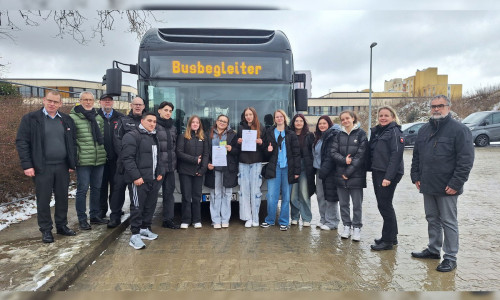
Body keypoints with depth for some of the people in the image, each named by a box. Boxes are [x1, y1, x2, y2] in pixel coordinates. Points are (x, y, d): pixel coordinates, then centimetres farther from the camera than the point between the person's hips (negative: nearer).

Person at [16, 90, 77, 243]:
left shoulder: (67, 120, 8)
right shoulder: (30, 119, -3)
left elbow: (72, 143, 9)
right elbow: (22, 142, -5)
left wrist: (72, 163, 4)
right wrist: (27, 165, -11)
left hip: (62, 166, 3)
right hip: (42, 167, -3)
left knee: (62, 198, 11)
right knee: (43, 200, 5)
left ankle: (62, 226, 26)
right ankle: (46, 230, 19)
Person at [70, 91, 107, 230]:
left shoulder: (98, 117, 13)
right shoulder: (73, 117, -5)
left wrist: (104, 152, 14)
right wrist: (75, 155, -11)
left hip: (99, 159, 6)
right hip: (83, 161, -6)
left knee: (96, 188, 14)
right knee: (82, 189, 1)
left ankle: (94, 215, 27)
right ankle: (82, 219, 14)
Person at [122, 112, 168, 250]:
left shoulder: (156, 137, 18)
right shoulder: (132, 136, -8)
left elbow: (161, 156, 23)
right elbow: (127, 158, -15)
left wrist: (160, 173, 12)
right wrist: (136, 176, -19)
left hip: (154, 179, 8)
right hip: (139, 180, -8)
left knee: (151, 205, 14)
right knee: (137, 206, -3)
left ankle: (145, 229, 30)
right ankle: (135, 235, 6)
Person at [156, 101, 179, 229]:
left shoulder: (173, 128, 16)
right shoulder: (154, 126, -6)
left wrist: (174, 160, 14)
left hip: (170, 165, 7)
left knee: (169, 192, 11)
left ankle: (168, 219, 21)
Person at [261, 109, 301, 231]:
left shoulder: (291, 134, 5)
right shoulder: (269, 132, 9)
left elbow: (296, 153, 3)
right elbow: (265, 149, 18)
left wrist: (297, 171, -4)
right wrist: (268, 151, -7)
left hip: (287, 168, 0)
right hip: (274, 168, 1)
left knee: (286, 196, 6)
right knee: (271, 196, -2)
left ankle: (284, 222, 17)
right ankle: (270, 220, 16)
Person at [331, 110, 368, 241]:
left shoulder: (361, 134, -2)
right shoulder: (339, 135, 10)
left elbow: (361, 155, -9)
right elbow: (333, 152, 3)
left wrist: (349, 172, -12)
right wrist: (344, 160, -16)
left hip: (356, 175, -4)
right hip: (340, 175, 4)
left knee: (357, 204, 3)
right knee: (343, 203, 10)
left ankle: (357, 227, 16)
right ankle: (346, 226, 22)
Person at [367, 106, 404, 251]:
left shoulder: (394, 132, -9)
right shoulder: (376, 131, 16)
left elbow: (396, 155, -17)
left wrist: (388, 177, -23)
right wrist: (370, 169, 8)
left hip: (388, 174, -8)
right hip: (377, 172, 8)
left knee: (385, 205, -4)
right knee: (384, 205, 14)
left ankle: (388, 240, 8)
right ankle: (392, 236, 27)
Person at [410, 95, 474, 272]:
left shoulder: (459, 130, -8)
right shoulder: (424, 130, 12)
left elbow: (466, 159, -13)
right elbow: (416, 156, 17)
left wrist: (456, 183, -17)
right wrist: (416, 176, 9)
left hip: (447, 188, -6)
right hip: (427, 186, 6)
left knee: (448, 222, 3)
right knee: (432, 219, 17)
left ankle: (450, 257, 15)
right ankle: (433, 250, 31)